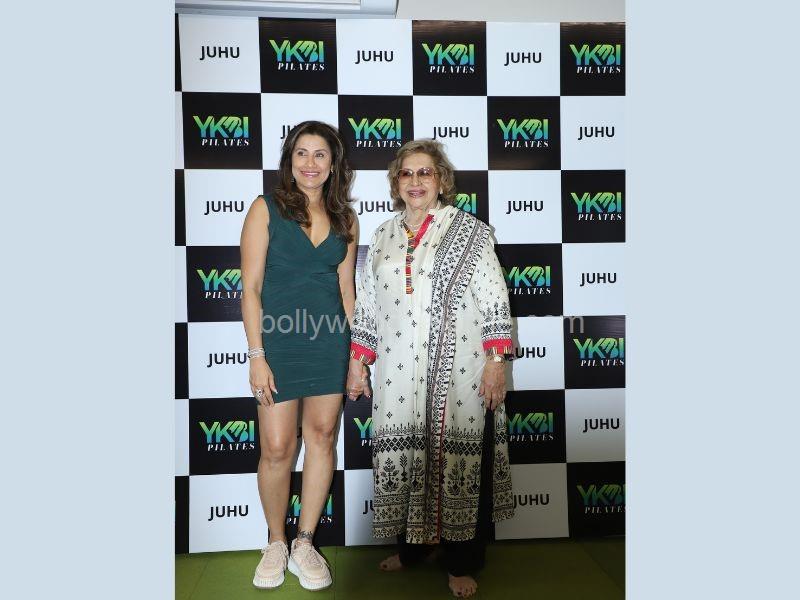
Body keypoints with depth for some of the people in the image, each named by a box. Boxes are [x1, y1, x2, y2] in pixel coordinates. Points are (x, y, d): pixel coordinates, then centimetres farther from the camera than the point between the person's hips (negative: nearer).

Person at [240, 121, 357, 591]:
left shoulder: (345, 218, 9)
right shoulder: (266, 209, -1)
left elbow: (346, 288, 11)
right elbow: (251, 287, -5)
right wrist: (256, 355, -10)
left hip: (330, 341, 3)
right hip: (279, 341, -3)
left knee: (322, 437, 7)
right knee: (277, 449, 0)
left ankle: (305, 544, 24)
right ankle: (276, 543, 24)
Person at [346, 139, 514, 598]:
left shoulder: (468, 231, 1)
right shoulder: (383, 237, 13)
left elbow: (495, 300, -4)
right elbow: (367, 305, 16)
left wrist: (496, 361, -10)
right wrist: (358, 361, 13)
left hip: (457, 371, -3)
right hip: (400, 373, 4)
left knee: (459, 459, 2)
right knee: (405, 456, 8)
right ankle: (412, 547, 31)